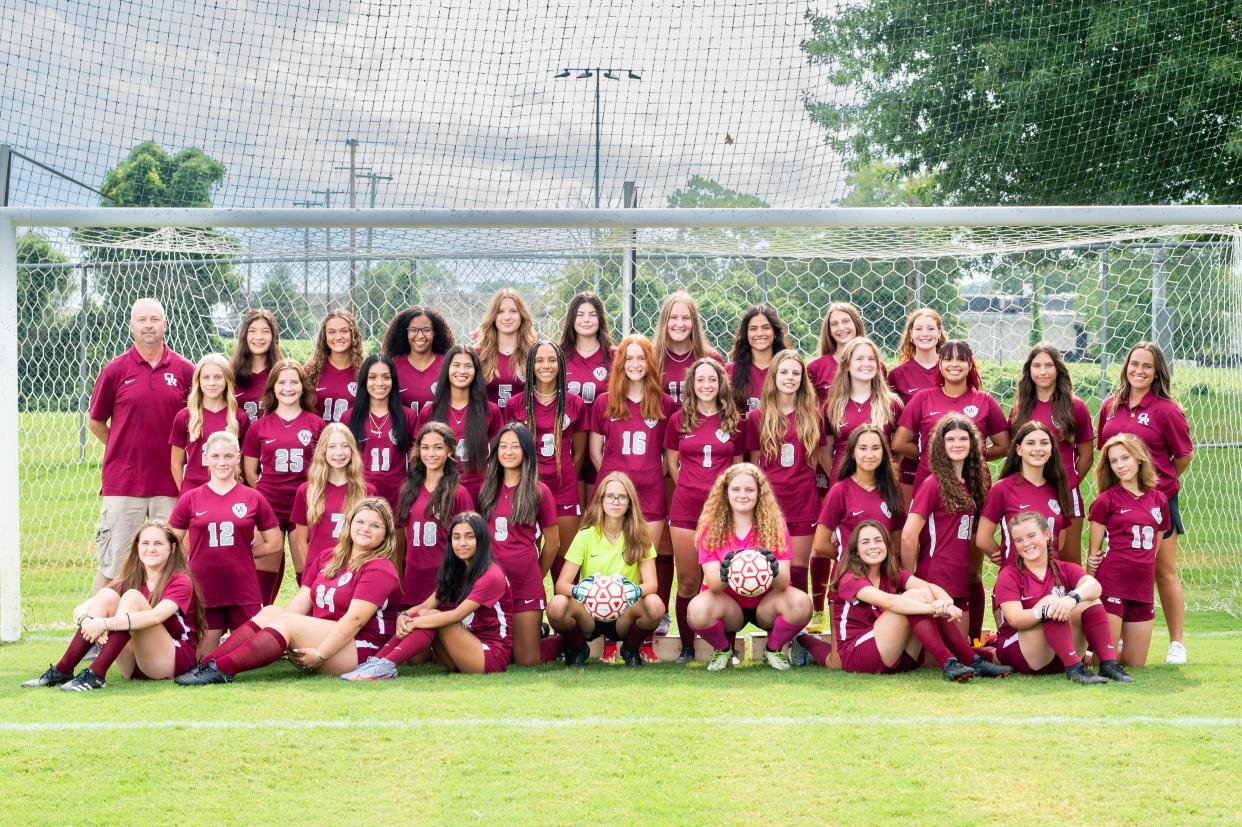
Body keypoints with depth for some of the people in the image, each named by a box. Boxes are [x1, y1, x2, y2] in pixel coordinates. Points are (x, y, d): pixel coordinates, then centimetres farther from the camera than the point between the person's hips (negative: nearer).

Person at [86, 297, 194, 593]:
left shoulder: (185, 370, 3)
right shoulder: (116, 369, 1)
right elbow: (94, 421, 11)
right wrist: (126, 450, 9)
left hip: (170, 484, 1)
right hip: (122, 482, -1)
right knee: (111, 568, 3)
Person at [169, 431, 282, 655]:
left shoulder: (253, 498, 3)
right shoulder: (190, 499, 3)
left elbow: (274, 544, 8)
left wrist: (242, 553, 2)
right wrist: (201, 555, -1)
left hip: (243, 593, 0)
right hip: (203, 592, 0)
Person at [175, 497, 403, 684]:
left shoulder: (380, 569, -9)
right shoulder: (330, 558, 16)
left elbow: (355, 618, -19)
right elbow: (301, 601, 9)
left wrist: (320, 655, -23)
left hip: (359, 649, -8)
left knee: (287, 622, -25)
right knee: (270, 611, -10)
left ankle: (221, 669, -35)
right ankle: (206, 664, -25)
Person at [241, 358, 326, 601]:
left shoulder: (316, 424, 5)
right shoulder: (259, 426, 7)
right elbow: (249, 472, 11)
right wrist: (267, 491, 3)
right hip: (268, 507, 1)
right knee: (265, 572, 3)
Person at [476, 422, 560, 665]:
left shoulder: (539, 492, -2)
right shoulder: (488, 489, 9)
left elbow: (552, 543, 5)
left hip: (526, 586, -4)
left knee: (527, 660, -6)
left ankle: (565, 641, 23)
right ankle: (535, 631, 32)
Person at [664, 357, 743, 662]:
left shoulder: (733, 421, 6)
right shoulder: (679, 420, 6)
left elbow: (739, 465, 13)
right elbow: (672, 464, 13)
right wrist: (691, 489, 8)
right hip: (685, 509, 0)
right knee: (687, 582, 2)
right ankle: (686, 647, 12)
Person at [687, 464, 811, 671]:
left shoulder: (775, 524, -8)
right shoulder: (711, 528, -8)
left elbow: (783, 582, -16)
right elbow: (712, 583, -17)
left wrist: (774, 572, -41)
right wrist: (723, 575, -42)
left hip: (765, 601, 1)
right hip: (728, 603, -1)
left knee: (801, 603, -31)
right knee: (697, 610, -34)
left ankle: (773, 649, 1)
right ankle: (723, 650, 1)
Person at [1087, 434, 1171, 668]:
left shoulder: (1159, 500, 11)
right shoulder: (1106, 500, -2)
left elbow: (1154, 548, 17)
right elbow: (1093, 551, -1)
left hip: (1143, 587, 5)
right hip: (1111, 584, -5)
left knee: (1136, 663, 9)